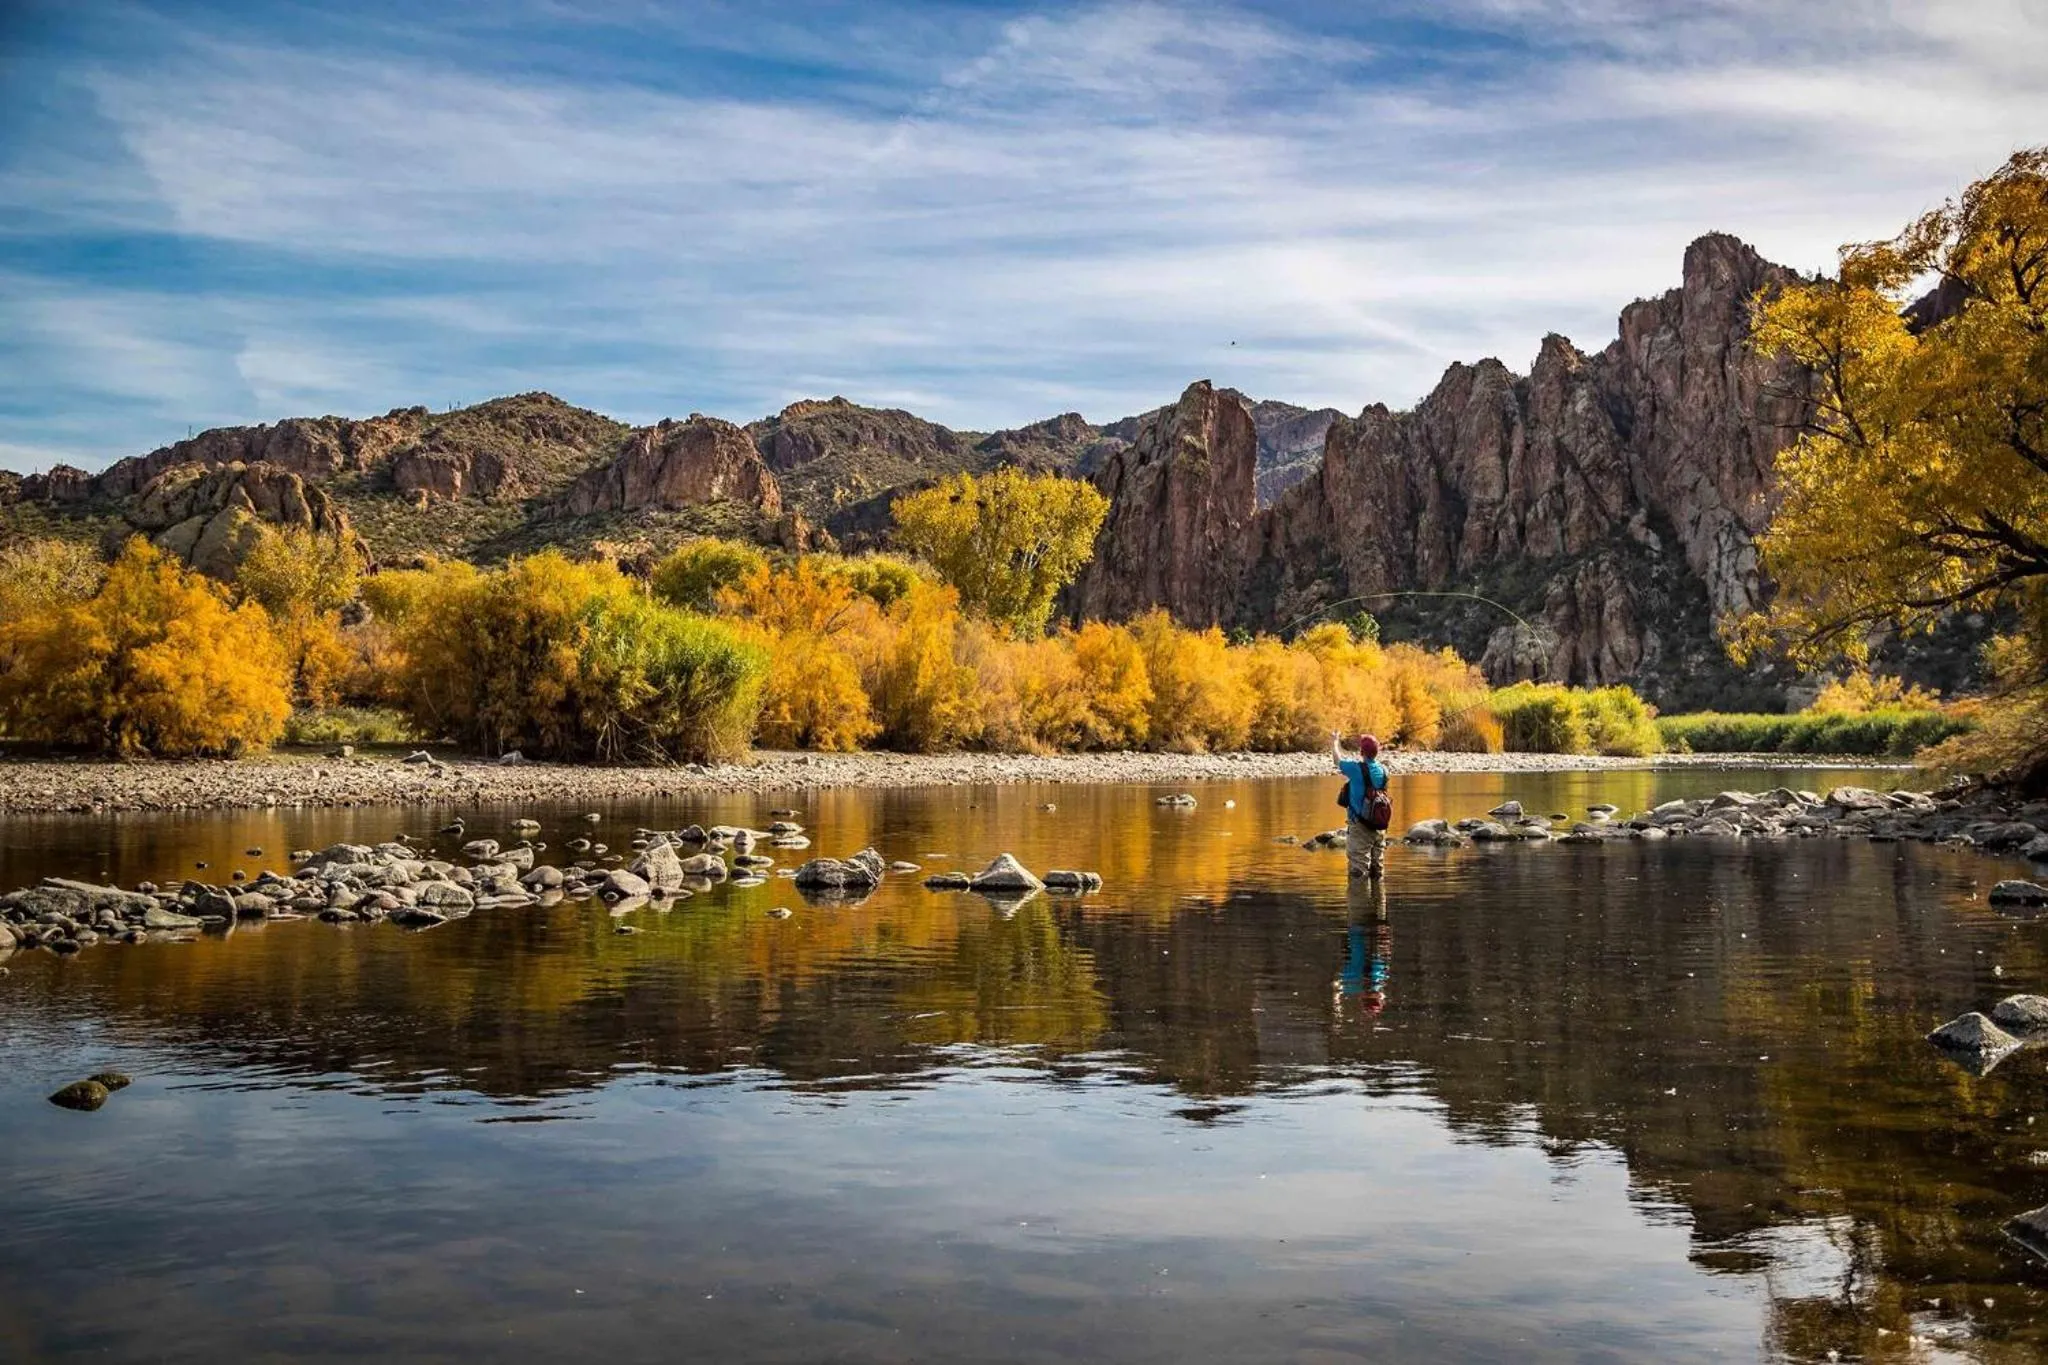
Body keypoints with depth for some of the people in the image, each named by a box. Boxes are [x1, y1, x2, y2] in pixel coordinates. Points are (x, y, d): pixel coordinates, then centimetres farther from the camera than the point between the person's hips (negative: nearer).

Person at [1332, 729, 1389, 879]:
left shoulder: (1356, 768, -15)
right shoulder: (1383, 770, 2)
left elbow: (1338, 759, 3)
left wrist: (1335, 742, 24)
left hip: (1360, 825, -6)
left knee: (1359, 867, -4)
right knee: (1378, 865, 13)